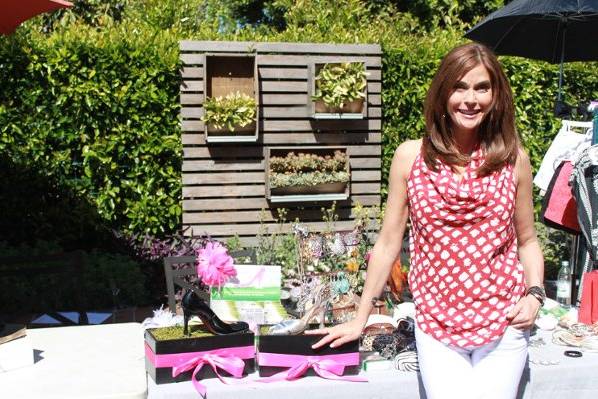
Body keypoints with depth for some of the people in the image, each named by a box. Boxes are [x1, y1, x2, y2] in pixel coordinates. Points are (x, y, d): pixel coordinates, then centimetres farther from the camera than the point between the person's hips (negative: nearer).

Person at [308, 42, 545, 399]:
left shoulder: (513, 158, -1)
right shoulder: (410, 157, -3)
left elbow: (527, 240, 11)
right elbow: (388, 243, 2)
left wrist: (535, 294, -6)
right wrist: (360, 319, 4)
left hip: (504, 323, 1)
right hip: (436, 324, -1)